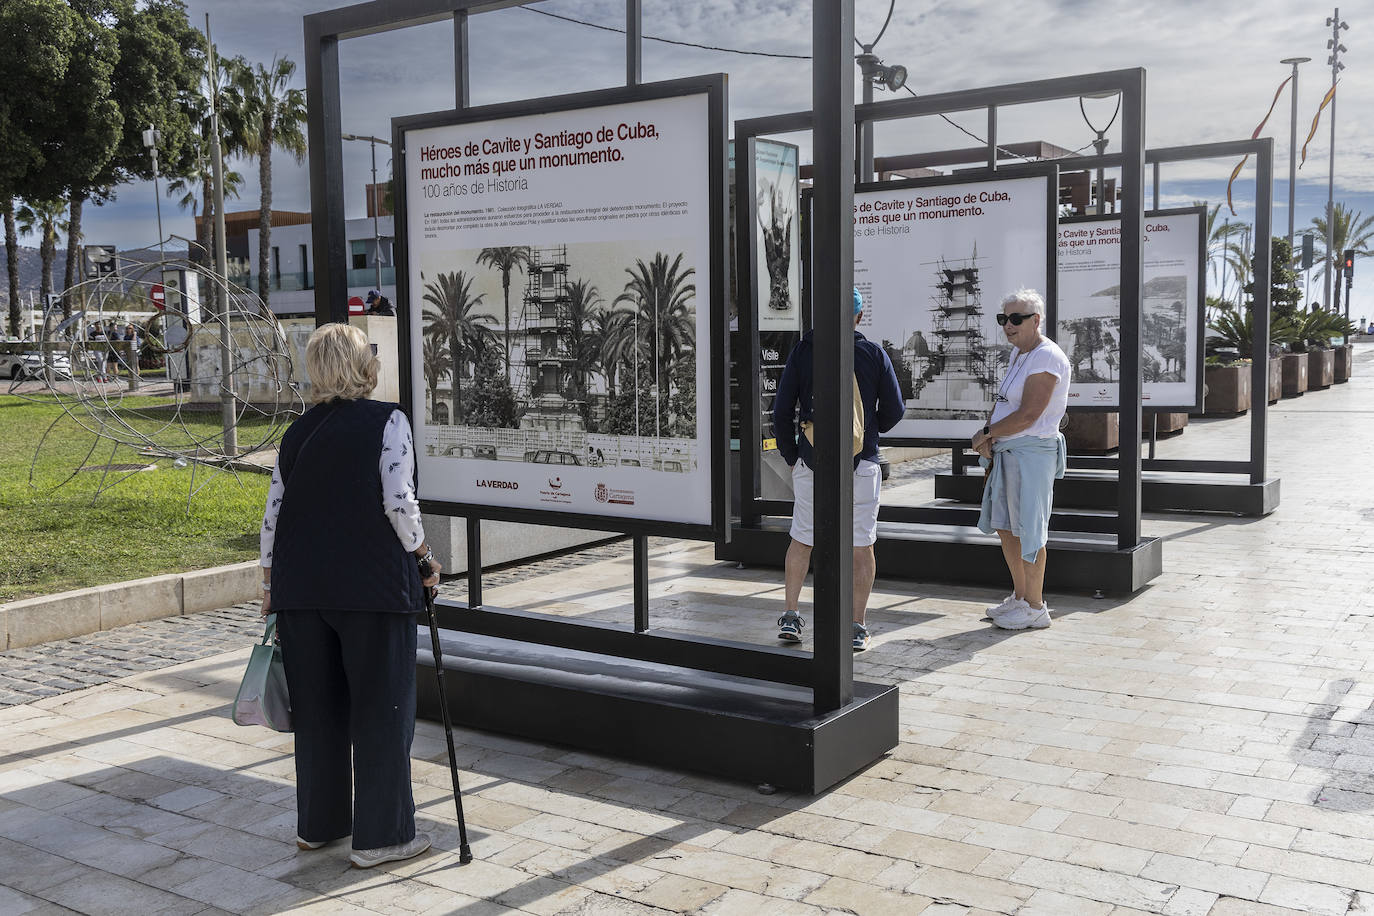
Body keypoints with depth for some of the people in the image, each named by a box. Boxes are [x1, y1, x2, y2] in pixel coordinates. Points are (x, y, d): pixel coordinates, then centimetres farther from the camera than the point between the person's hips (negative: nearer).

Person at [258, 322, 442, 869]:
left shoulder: (297, 432, 11)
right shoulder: (387, 422, -6)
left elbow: (274, 512, 11)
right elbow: (398, 501, -14)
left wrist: (269, 583, 20)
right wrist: (422, 555, 1)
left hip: (299, 585, 6)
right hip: (371, 583, -6)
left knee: (317, 707, 16)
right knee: (381, 708, 4)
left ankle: (318, 825, 28)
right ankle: (379, 835, 11)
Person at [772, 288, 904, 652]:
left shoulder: (803, 351, -1)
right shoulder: (874, 354, -3)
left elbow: (782, 410, 0)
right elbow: (894, 410, 1)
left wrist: (790, 455, 12)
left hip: (810, 462, 1)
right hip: (861, 462, -1)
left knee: (801, 539, 15)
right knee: (861, 546, 6)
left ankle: (789, 616, 18)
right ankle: (857, 628, 9)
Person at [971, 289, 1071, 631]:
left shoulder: (1047, 357, -16)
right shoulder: (1019, 353, 15)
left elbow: (1028, 415, -21)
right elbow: (1002, 402, 18)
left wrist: (987, 433, -10)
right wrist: (987, 438, 0)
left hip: (1032, 452, -10)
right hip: (1007, 452, 10)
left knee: (1028, 530, -4)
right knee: (1004, 526, 15)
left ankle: (1035, 608, 6)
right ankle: (1019, 596, 28)